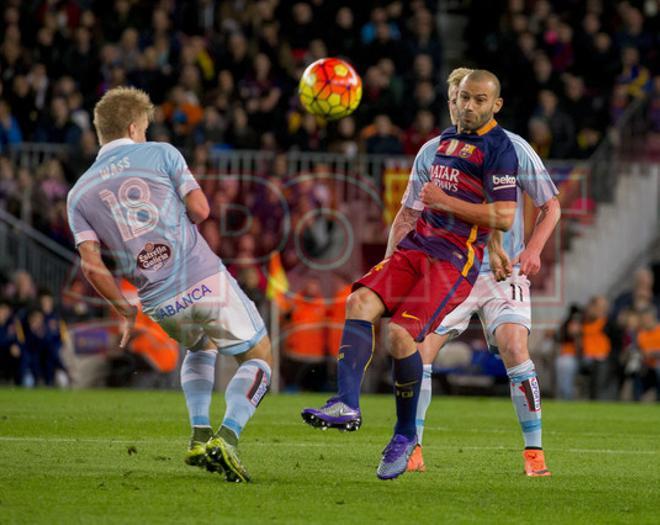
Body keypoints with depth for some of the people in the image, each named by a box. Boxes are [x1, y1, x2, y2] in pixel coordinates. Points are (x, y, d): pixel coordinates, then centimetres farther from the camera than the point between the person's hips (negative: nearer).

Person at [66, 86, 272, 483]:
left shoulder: (79, 194, 10)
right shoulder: (160, 154, 3)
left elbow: (91, 265, 1)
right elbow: (200, 209, -4)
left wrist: (125, 308, 14)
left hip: (160, 302, 4)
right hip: (207, 280, -4)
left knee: (200, 349, 35)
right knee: (259, 357, 13)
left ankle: (200, 435, 17)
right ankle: (227, 438, -10)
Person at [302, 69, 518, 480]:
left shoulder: (499, 149, -5)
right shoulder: (446, 140, 20)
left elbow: (504, 217, -14)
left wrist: (446, 202, -13)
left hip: (455, 260, -8)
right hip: (416, 246, 8)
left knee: (401, 334, -21)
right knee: (361, 302, -17)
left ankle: (406, 434, -3)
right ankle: (347, 405, -25)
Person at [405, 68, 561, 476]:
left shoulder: (513, 148, -3)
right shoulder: (433, 152, 3)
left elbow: (550, 206, 4)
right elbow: (408, 213, 11)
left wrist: (533, 250, -11)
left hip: (503, 271, -3)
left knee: (514, 347, -21)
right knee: (418, 350, -10)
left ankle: (535, 451, -12)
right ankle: (412, 449, 3)